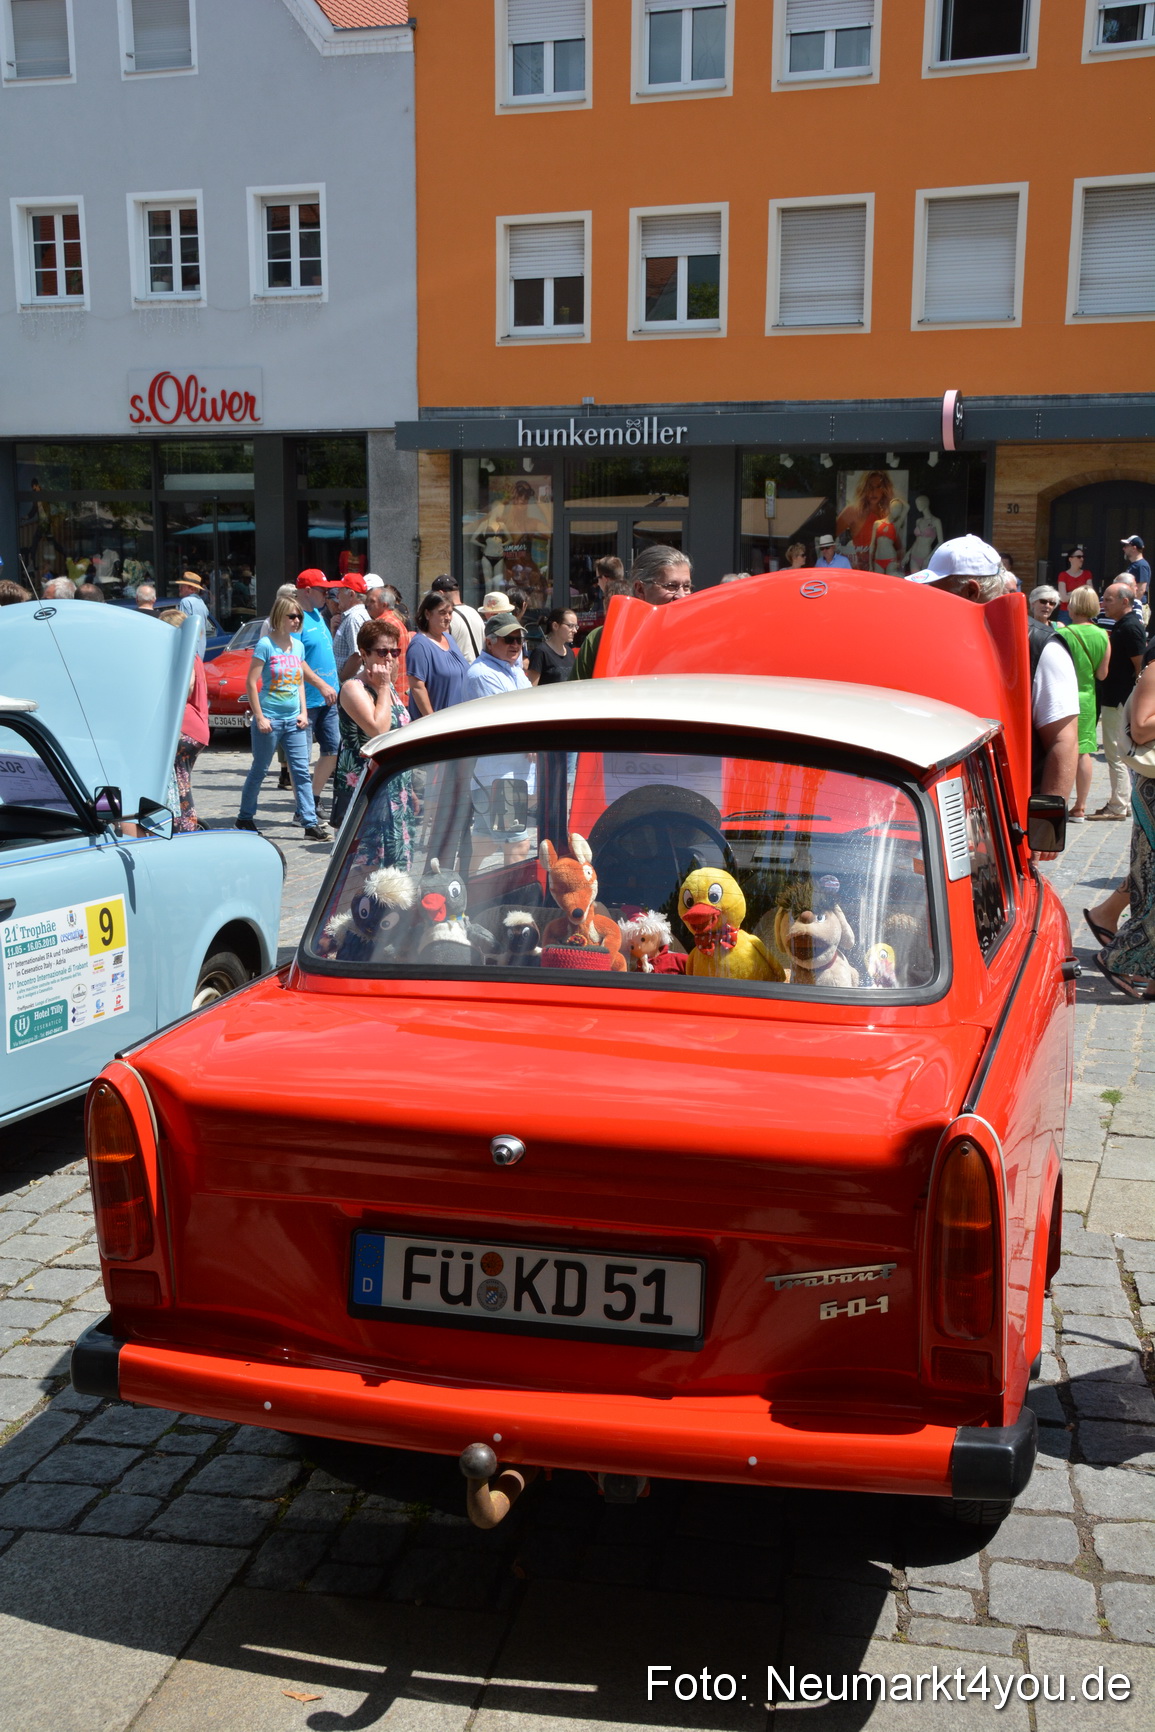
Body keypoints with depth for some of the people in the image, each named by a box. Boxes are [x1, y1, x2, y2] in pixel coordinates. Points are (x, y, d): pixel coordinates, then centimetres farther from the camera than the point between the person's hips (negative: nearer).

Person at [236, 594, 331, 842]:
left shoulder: (298, 645, 10)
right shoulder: (265, 644, -9)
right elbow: (251, 683, -11)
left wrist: (303, 712, 7)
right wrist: (259, 717, -14)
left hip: (293, 719, 5)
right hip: (269, 719, -5)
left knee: (301, 771, 1)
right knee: (259, 770, 6)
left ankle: (311, 823, 1)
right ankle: (245, 818, 20)